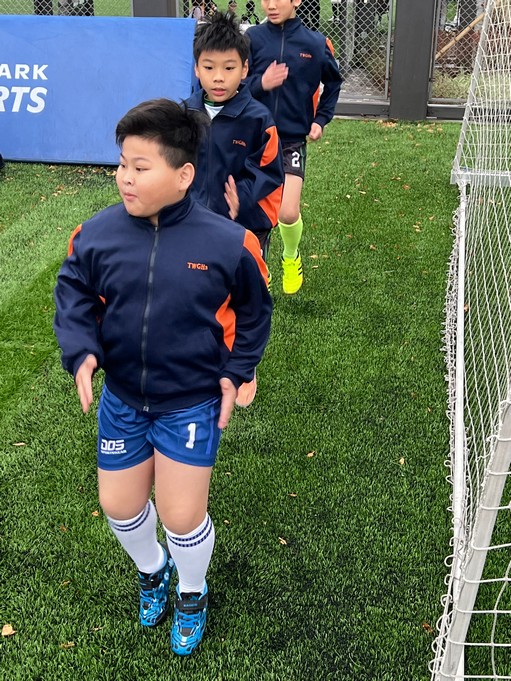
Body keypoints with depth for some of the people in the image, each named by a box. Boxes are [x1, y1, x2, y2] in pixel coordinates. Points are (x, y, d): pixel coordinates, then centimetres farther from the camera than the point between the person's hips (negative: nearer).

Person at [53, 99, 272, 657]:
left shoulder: (227, 243, -16)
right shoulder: (97, 234, -11)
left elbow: (254, 309, 0)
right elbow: (73, 291, 3)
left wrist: (235, 371, -4)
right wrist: (80, 350, -13)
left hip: (192, 402, -3)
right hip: (121, 398, 4)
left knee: (181, 516, 0)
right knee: (119, 505, 14)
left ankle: (192, 591, 36)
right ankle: (152, 569, 50)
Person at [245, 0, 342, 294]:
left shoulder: (316, 43, -2)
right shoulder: (253, 38, -5)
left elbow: (333, 83, 15)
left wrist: (321, 119, 7)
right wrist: (260, 84, -25)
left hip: (293, 141, 0)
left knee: (288, 213, -11)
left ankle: (292, 258, 21)